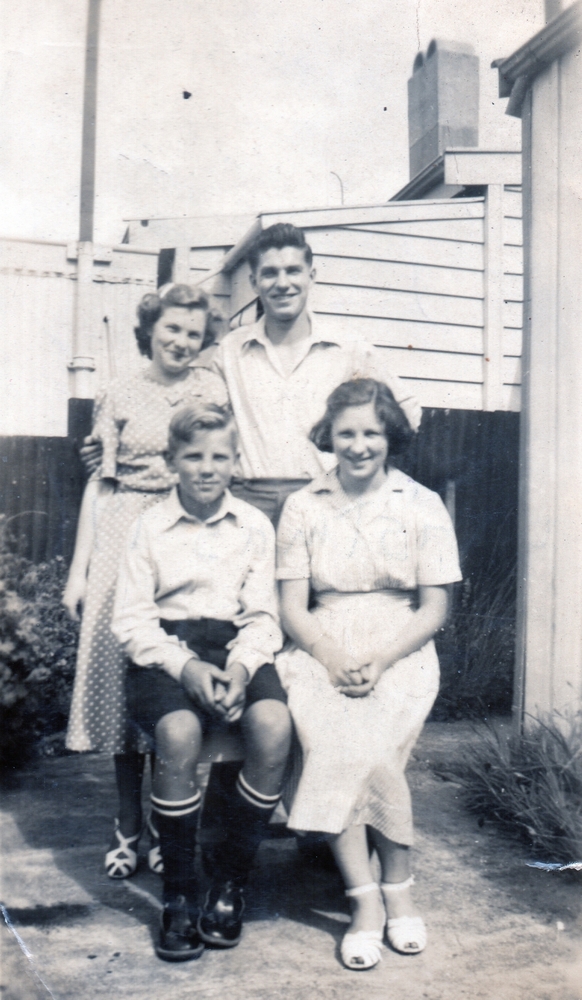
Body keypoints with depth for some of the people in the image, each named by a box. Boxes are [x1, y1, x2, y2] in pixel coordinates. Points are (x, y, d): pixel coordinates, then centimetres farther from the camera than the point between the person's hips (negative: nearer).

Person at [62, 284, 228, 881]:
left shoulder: (212, 388, 8)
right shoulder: (120, 395, 9)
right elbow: (100, 481, 10)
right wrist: (79, 568, 6)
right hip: (124, 537, 1)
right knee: (120, 670, 1)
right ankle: (128, 824, 16)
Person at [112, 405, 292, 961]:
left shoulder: (255, 526, 9)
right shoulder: (150, 527, 5)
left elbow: (262, 617, 4)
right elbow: (130, 619, -1)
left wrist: (241, 667, -16)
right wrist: (186, 667, -17)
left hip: (235, 649, 2)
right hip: (164, 650, -1)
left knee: (274, 724, -30)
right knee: (179, 733, -33)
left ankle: (231, 880, -8)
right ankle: (177, 894, -10)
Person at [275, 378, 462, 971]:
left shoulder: (422, 506, 5)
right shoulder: (302, 507, 8)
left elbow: (433, 609, 1)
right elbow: (292, 609, 4)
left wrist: (379, 662, -14)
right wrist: (334, 660, -14)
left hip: (402, 656, -1)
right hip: (322, 654, 1)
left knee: (369, 750, -28)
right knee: (331, 744, -28)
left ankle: (395, 890, -3)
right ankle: (368, 900, -13)